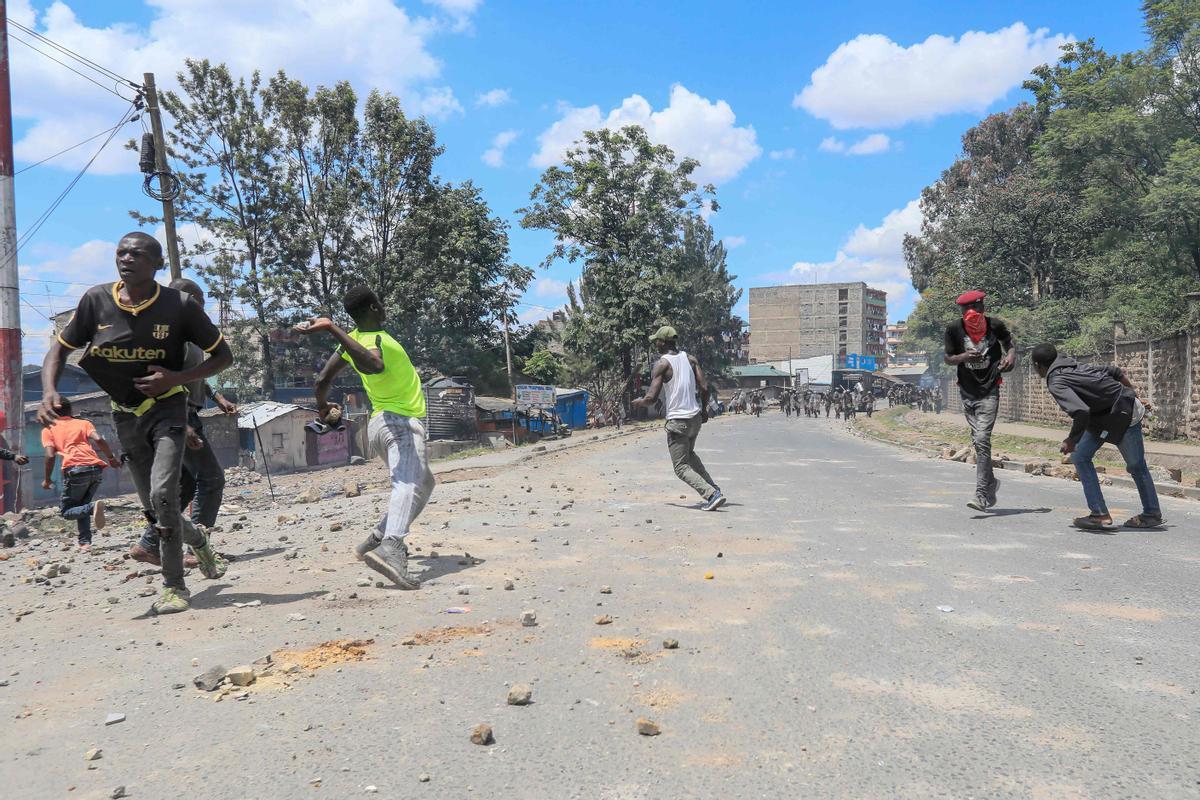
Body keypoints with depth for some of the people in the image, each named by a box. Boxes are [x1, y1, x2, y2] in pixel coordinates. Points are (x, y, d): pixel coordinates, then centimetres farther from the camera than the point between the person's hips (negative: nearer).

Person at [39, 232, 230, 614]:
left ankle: (174, 587, -8)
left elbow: (223, 355, -7)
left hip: (166, 409, -4)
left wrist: (176, 378, -20)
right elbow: (59, 348, 1)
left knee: (162, 494, -20)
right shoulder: (96, 300, -8)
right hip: (125, 414, 4)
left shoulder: (179, 305, -15)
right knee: (153, 506, 11)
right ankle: (199, 541, 41)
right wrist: (49, 391, -18)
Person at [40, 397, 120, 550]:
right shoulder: (84, 423, 22)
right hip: (97, 468, 4)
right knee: (81, 506, 24)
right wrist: (112, 459, 12)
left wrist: (47, 479, 12)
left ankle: (93, 507, -19)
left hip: (76, 470, -4)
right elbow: (99, 439, 2)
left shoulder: (48, 429, 16)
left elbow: (50, 455, 1)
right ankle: (85, 542, 10)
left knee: (66, 511, 11)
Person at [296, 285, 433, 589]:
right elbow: (372, 365, -42)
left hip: (381, 423, 10)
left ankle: (377, 539, 19)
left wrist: (322, 406, 34)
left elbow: (323, 378, 16)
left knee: (424, 483, 23)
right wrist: (332, 329, -43)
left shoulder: (354, 338, 11)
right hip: (400, 422, -10)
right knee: (409, 484, -28)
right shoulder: (376, 340, -16)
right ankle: (390, 547, -51)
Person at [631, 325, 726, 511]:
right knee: (689, 454, 30)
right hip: (695, 417, 7)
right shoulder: (690, 359, 5)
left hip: (677, 421, -7)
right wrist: (704, 409, 16)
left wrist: (639, 402, 6)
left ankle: (712, 495, -14)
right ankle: (714, 488, 22)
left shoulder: (661, 364, -11)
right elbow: (704, 388, 0)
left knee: (682, 467, 2)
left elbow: (652, 397, -16)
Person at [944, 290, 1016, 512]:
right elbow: (947, 359, 3)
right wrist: (964, 357, -18)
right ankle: (991, 482, 32)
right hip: (967, 392, 3)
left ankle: (982, 495, -14)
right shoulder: (954, 329, -4)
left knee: (982, 440, -15)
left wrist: (1011, 355, -8)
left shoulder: (995, 325, -6)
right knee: (978, 441, 12)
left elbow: (1009, 342, 14)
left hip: (989, 392, -3)